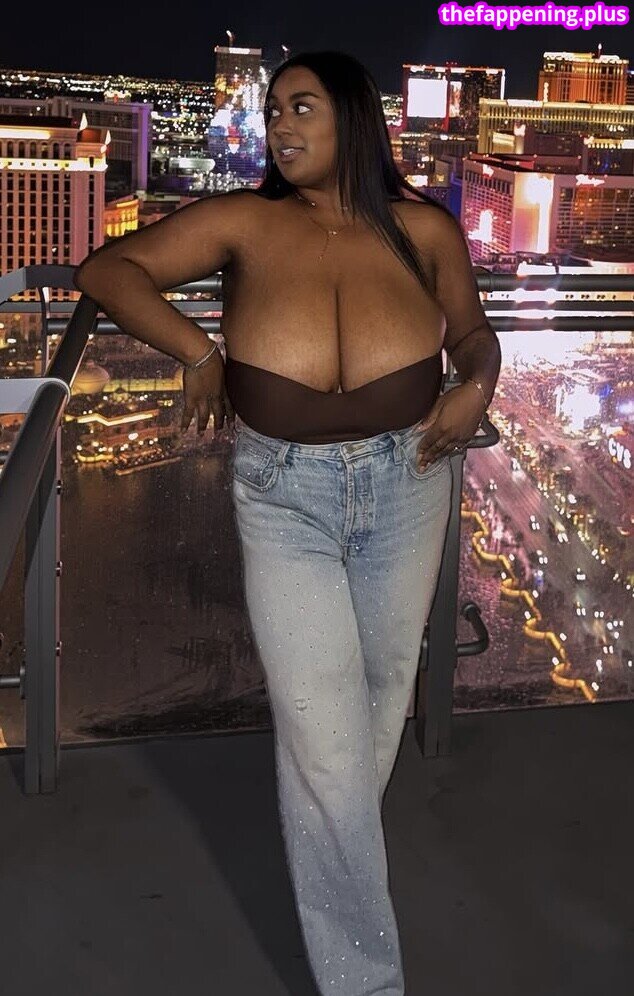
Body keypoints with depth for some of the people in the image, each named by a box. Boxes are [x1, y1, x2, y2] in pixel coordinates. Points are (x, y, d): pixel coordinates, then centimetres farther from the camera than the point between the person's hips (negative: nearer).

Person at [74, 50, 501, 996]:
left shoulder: (424, 228, 4)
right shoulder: (243, 222, -1)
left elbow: (474, 331, 16)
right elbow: (106, 269, 2)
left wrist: (477, 387, -5)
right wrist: (194, 350, -9)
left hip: (404, 480, 2)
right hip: (283, 491, -2)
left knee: (385, 690, 17)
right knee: (322, 736, -3)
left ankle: (336, 848, 48)